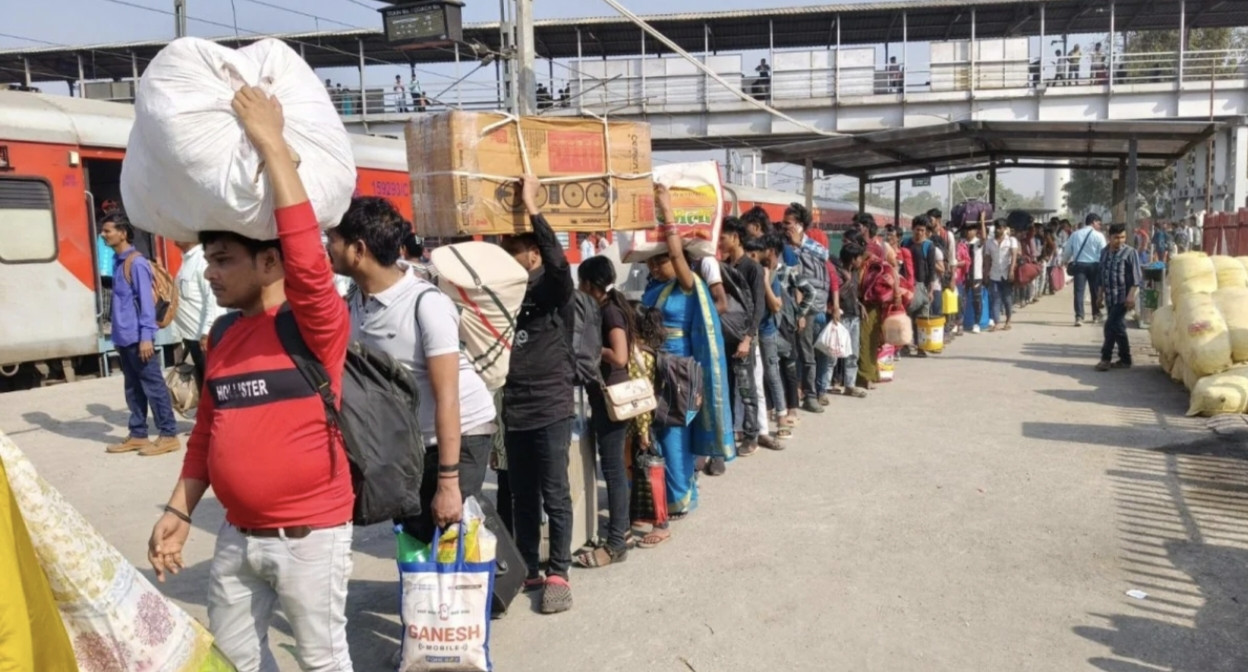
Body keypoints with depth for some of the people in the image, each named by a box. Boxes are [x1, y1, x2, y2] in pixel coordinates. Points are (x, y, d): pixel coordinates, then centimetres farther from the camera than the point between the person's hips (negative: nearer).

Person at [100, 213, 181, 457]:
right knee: (133, 388, 13)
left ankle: (169, 435, 1)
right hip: (123, 338, 9)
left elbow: (146, 301, -16)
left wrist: (146, 336, -20)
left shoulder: (137, 263, -13)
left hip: (138, 337, -9)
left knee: (152, 385, -4)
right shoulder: (117, 262, 14)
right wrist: (118, 336, 18)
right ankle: (137, 435, 21)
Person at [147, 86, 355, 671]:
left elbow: (307, 257, -34)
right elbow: (207, 432, 14)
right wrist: (179, 510, 11)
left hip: (310, 534, -7)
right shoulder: (222, 338, 7)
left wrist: (271, 144, -31)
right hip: (238, 535, 7)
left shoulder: (315, 325, -15)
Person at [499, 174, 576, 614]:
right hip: (513, 411, 5)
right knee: (522, 497, 13)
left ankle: (558, 575, 14)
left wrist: (531, 206, -27)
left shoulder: (554, 289, -7)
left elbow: (559, 261, -25)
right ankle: (531, 570, 26)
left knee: (555, 496, 3)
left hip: (551, 409, -5)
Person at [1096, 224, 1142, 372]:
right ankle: (1125, 359, 17)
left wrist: (1131, 295, -17)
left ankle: (1106, 358, -2)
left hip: (1122, 297, -6)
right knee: (1118, 328, 10)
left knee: (1111, 326, -10)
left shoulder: (1129, 252, -8)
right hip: (1109, 297, 6)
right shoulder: (1104, 252, 9)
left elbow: (1136, 277, -10)